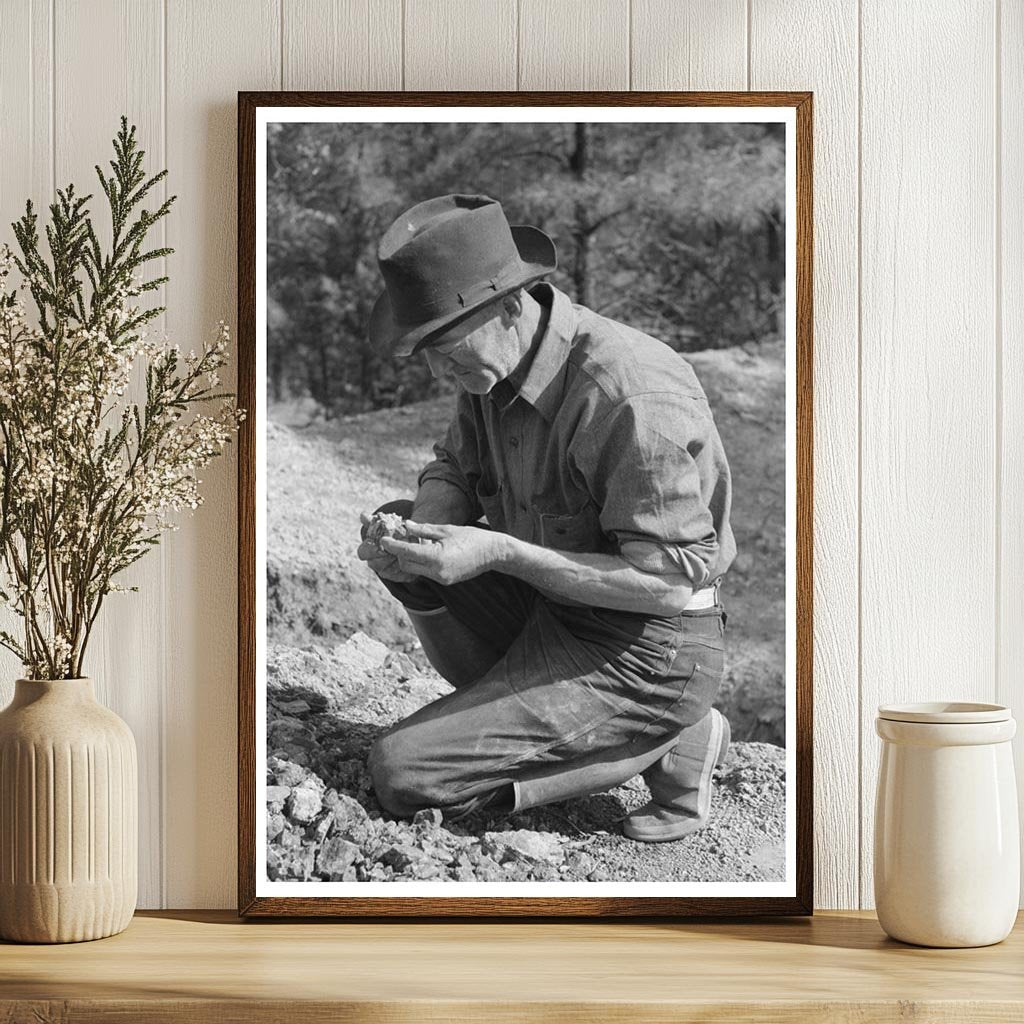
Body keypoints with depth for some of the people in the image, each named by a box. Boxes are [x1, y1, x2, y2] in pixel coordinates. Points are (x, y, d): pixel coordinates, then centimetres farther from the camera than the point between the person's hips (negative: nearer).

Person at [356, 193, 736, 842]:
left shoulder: (633, 395, -29)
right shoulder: (494, 361, -1)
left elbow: (670, 582, -27)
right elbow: (453, 472, 13)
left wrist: (499, 553, -29)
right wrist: (421, 530, -12)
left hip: (645, 655, -9)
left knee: (401, 775, -12)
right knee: (399, 523, 10)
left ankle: (665, 748, -4)